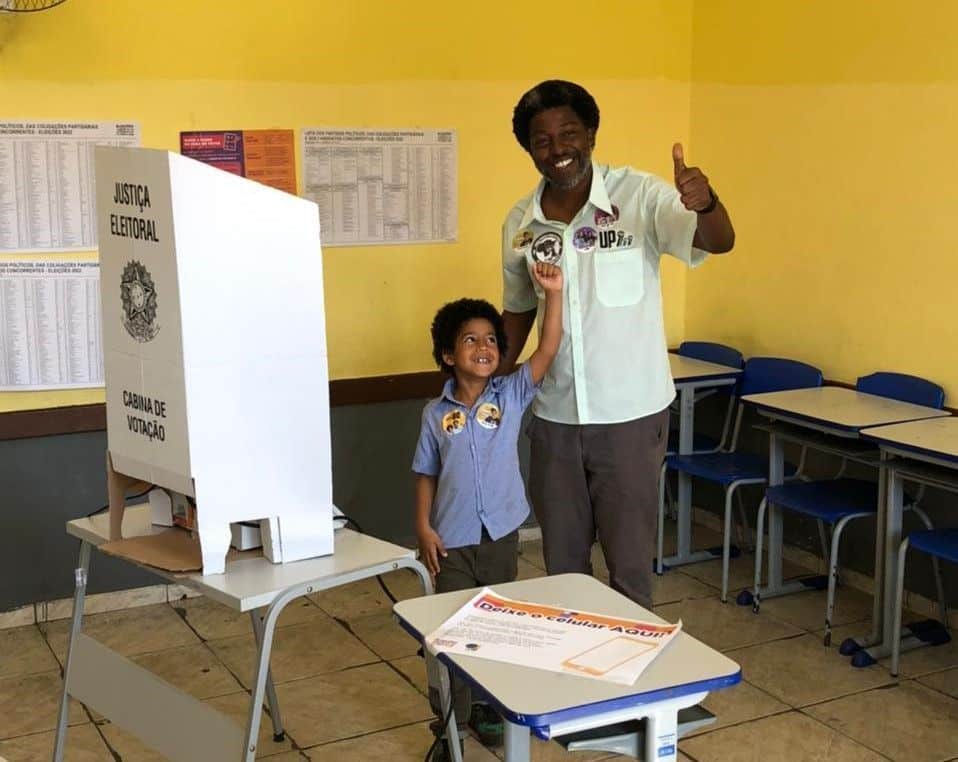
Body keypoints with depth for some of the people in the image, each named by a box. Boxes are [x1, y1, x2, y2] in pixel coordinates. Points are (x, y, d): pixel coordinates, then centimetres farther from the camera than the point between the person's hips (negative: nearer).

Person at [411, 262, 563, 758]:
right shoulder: (436, 414, -4)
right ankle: (449, 719, 17)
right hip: (453, 539, -1)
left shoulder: (512, 395, -4)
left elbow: (548, 350, -15)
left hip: (501, 533, 1)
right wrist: (423, 527, -6)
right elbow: (426, 474, 2)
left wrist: (552, 293, -24)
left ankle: (489, 710, 33)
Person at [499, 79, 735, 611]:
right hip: (554, 418, 4)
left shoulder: (639, 196, -11)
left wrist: (705, 203, -45)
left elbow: (717, 243, -24)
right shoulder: (520, 223, 1)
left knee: (630, 565, 7)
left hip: (631, 414, -3)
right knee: (561, 565, 16)